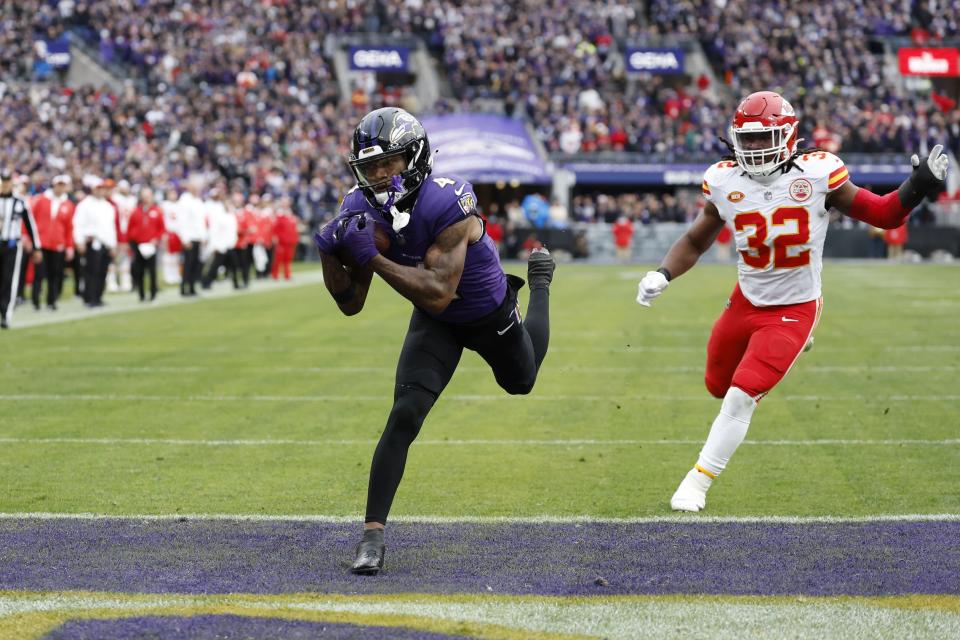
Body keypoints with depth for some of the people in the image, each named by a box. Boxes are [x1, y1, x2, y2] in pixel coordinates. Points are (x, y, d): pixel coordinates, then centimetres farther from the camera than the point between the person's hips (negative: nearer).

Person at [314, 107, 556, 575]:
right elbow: (351, 304, -15)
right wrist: (330, 254, -32)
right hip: (436, 324, 3)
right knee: (404, 416, -19)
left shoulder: (447, 204, -40)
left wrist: (372, 258, -48)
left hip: (488, 313, -2)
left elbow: (437, 295, -43)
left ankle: (539, 279, 57)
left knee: (521, 381, 30)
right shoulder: (363, 210, -21)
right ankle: (372, 535, -15)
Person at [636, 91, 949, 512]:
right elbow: (695, 241, 7)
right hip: (746, 302, 5)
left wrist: (917, 189, -24)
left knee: (741, 396, -14)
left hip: (794, 309, -4)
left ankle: (697, 484, 0)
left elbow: (882, 215, -5)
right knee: (718, 386, 18)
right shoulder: (724, 182, -8)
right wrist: (663, 275, -10)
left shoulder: (817, 175, -16)